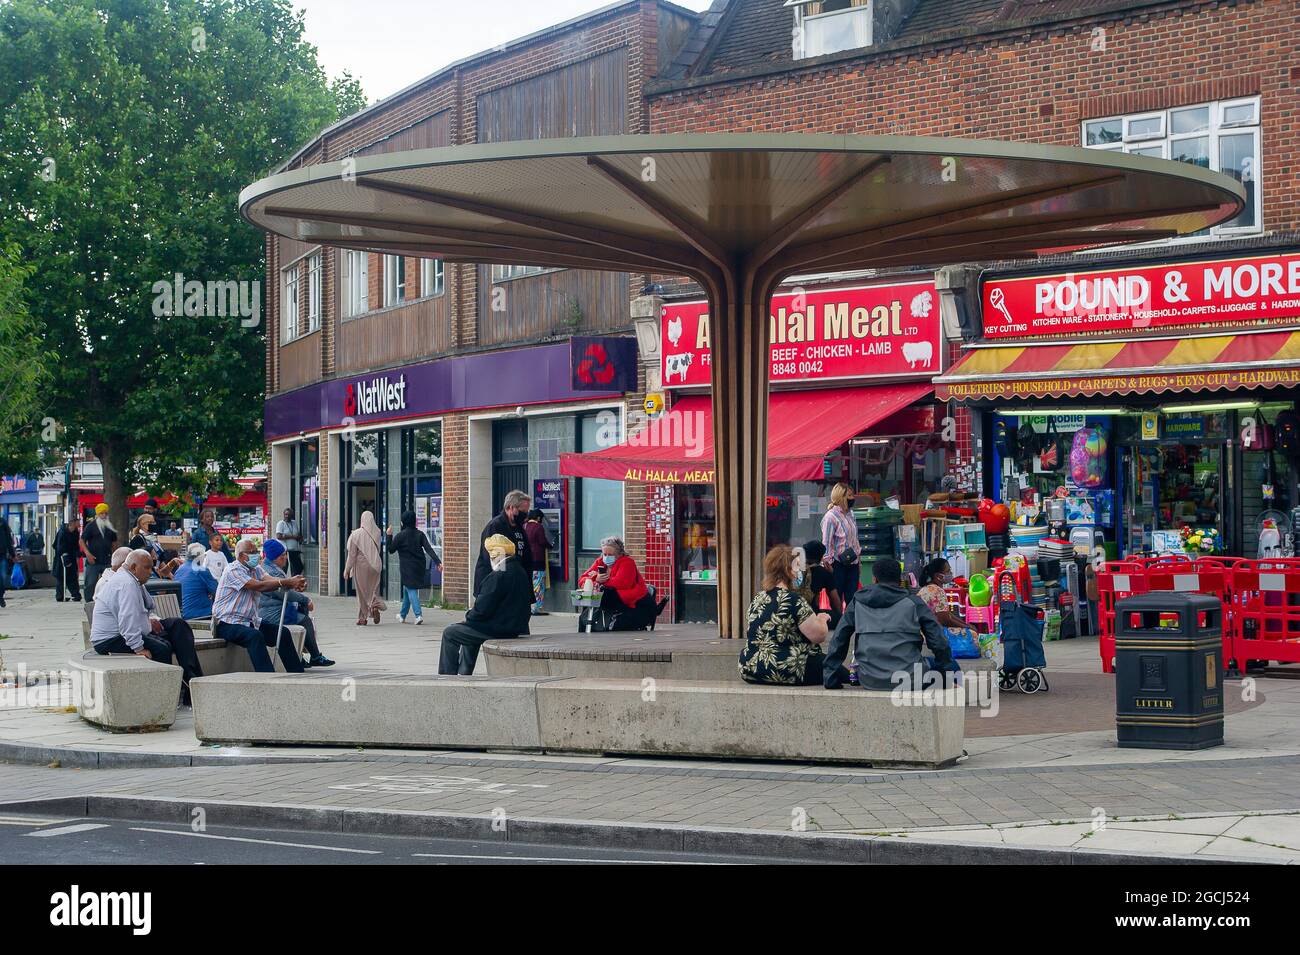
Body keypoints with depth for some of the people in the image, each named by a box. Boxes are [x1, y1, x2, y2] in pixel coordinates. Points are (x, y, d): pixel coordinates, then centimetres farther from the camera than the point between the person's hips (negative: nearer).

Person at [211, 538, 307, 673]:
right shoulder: (233, 570, -13)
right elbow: (259, 586, -25)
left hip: (250, 621, 9)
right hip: (228, 624, -9)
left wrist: (293, 582, -28)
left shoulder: (255, 569, 14)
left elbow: (269, 580, -6)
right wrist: (286, 583, -33)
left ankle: (297, 675, 4)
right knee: (255, 636, -33)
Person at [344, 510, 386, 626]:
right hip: (375, 566, 2)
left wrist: (347, 570, -1)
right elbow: (378, 551, 7)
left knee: (362, 591, 7)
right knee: (373, 589, 14)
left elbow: (352, 554, -8)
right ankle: (375, 605, -14)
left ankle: (362, 618, 10)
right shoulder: (377, 533, -3)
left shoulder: (356, 534, -11)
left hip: (361, 565, -2)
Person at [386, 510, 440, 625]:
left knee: (411, 590, -4)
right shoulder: (420, 534, 2)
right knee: (407, 591, 19)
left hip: (407, 567, -5)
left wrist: (389, 536, 6)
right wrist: (437, 561, -13)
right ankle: (402, 615, 28)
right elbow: (429, 549, -7)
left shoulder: (401, 535, -10)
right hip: (419, 567, 5)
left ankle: (419, 615, -21)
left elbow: (391, 549, 0)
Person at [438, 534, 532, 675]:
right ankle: (463, 674, 36)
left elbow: (482, 609, -24)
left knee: (449, 634, 6)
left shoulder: (497, 577, -23)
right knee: (469, 631, 33)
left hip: (498, 630, -9)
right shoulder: (520, 571, 5)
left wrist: (469, 615, 0)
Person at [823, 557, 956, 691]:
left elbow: (838, 640, 11)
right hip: (910, 680, -3)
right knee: (951, 664, 23)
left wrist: (831, 680, 16)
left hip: (869, 681, 3)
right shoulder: (913, 602, 5)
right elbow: (938, 641, 3)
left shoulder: (858, 601, 11)